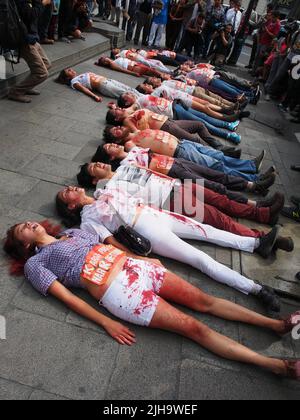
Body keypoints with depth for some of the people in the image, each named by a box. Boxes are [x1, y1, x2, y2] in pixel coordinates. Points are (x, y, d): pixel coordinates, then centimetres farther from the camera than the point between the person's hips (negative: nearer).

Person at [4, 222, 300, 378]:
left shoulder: (72, 232, 25)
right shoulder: (35, 263, 7)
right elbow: (67, 297, -2)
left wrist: (145, 258, 18)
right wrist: (106, 324, -10)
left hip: (135, 266, 6)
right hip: (118, 293, -6)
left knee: (202, 300, -2)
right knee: (193, 327, -13)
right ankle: (276, 365, -10)